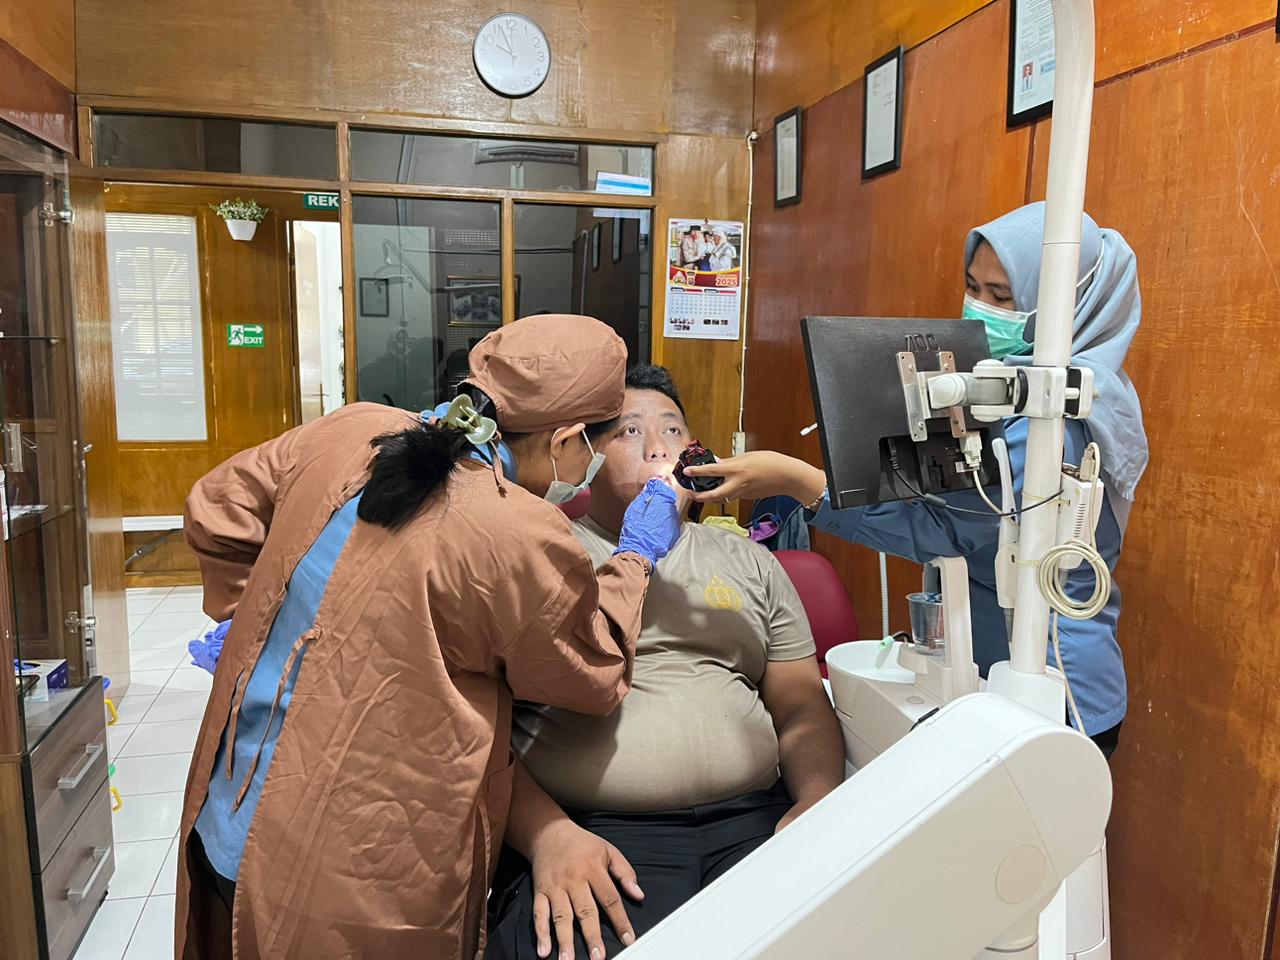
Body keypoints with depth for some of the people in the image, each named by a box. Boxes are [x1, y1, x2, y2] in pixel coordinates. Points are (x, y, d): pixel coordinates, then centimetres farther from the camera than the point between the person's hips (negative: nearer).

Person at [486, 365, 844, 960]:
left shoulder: (748, 562, 21)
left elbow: (802, 704, 16)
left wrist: (819, 801, -4)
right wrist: (548, 833, -16)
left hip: (753, 818, 4)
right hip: (590, 829, -3)